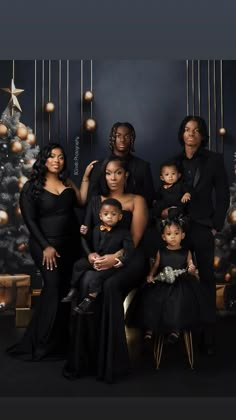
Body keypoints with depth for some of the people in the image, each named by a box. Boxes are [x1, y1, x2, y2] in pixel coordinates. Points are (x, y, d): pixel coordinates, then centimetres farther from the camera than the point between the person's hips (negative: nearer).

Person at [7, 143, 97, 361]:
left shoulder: (67, 182, 12)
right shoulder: (32, 186, -2)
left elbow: (82, 202, -1)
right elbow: (30, 220, -7)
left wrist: (86, 177, -2)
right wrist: (46, 246, -14)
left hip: (70, 243, 5)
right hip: (46, 244, -5)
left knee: (65, 288, 6)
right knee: (54, 286, -14)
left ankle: (60, 341, 19)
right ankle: (41, 344, -1)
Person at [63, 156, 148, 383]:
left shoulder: (136, 201, 7)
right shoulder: (96, 201, 17)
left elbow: (135, 238, -3)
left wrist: (115, 257, -20)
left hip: (128, 259, -2)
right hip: (101, 258, 3)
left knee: (109, 286, -34)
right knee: (87, 283, -31)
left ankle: (109, 361, -25)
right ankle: (83, 359, -24)